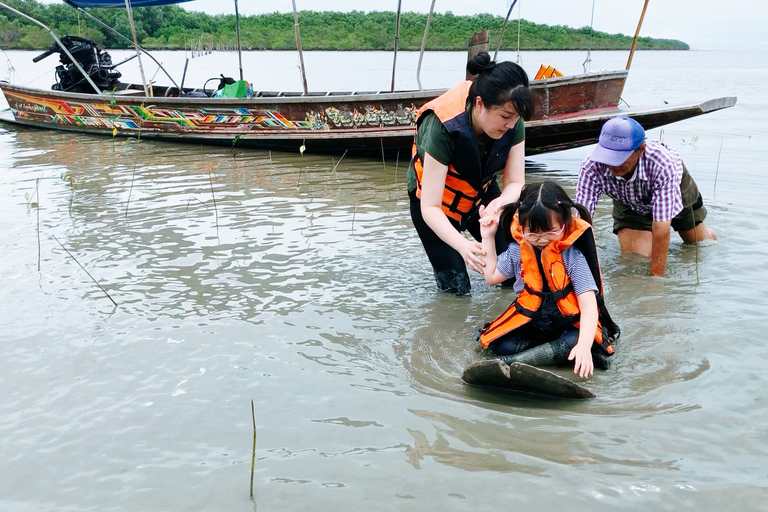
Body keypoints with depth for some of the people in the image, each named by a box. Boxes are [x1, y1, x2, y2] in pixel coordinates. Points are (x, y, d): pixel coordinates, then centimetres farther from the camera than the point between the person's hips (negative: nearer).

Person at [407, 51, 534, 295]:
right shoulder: (443, 128, -38)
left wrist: (499, 203, -40)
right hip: (436, 201, -4)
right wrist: (462, 245, -53)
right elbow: (430, 207, -36)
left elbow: (515, 183, -15)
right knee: (456, 288, -7)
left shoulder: (513, 124, -24)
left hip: (481, 192, 4)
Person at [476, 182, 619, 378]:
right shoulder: (516, 252, -2)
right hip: (530, 320, 3)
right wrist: (487, 239, 8)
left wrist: (584, 345, -38)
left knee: (576, 340, -36)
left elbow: (589, 306, -22)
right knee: (500, 344, -24)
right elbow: (492, 276, 17)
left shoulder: (573, 257, -15)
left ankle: (512, 362, -32)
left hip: (568, 322, -3)